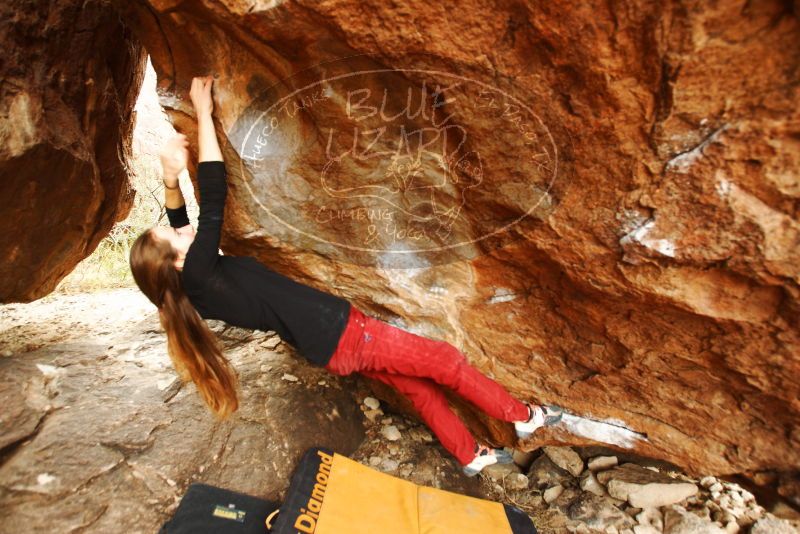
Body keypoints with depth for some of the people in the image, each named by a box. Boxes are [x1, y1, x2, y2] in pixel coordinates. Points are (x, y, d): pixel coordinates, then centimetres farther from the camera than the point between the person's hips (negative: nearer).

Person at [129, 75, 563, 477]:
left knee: (416, 384, 20)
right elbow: (213, 200, -20)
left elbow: (182, 219, 17)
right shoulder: (201, 274, -20)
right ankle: (522, 417, 27)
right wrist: (203, 112, -11)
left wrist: (170, 179, -2)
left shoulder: (191, 289, 5)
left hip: (331, 347, 9)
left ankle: (471, 455, 39)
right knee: (444, 360, 4)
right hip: (341, 335, -9)